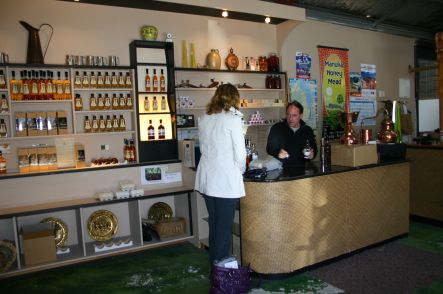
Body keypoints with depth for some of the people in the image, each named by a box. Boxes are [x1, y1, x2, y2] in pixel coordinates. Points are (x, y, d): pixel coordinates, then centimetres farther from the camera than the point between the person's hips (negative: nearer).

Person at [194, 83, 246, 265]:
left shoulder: (204, 119, 8)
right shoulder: (232, 118, -10)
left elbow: (204, 148, 11)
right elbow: (240, 153, -9)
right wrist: (240, 171, 10)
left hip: (207, 179, 6)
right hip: (226, 180, -6)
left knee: (214, 223, 17)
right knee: (224, 226, 5)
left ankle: (214, 264, 28)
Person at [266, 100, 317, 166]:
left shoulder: (308, 130, 10)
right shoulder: (276, 128, 3)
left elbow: (314, 148, 19)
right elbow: (270, 148, 0)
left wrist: (312, 155, -3)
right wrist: (278, 153, -21)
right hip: (281, 168, -3)